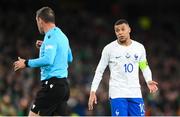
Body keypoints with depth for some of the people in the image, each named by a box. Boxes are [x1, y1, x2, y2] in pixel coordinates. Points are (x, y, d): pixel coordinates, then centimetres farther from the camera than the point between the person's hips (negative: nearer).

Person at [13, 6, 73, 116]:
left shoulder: (51, 36, -12)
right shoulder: (62, 35, 16)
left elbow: (48, 60, -25)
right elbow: (69, 58, 31)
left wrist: (27, 63, -13)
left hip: (52, 83, -9)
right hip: (64, 84, 9)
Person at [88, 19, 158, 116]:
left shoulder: (139, 47, 7)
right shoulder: (109, 49, -1)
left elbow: (145, 67, 18)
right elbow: (99, 71, 4)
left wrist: (149, 81, -2)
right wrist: (93, 92, -3)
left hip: (135, 93, 3)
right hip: (117, 94, -3)